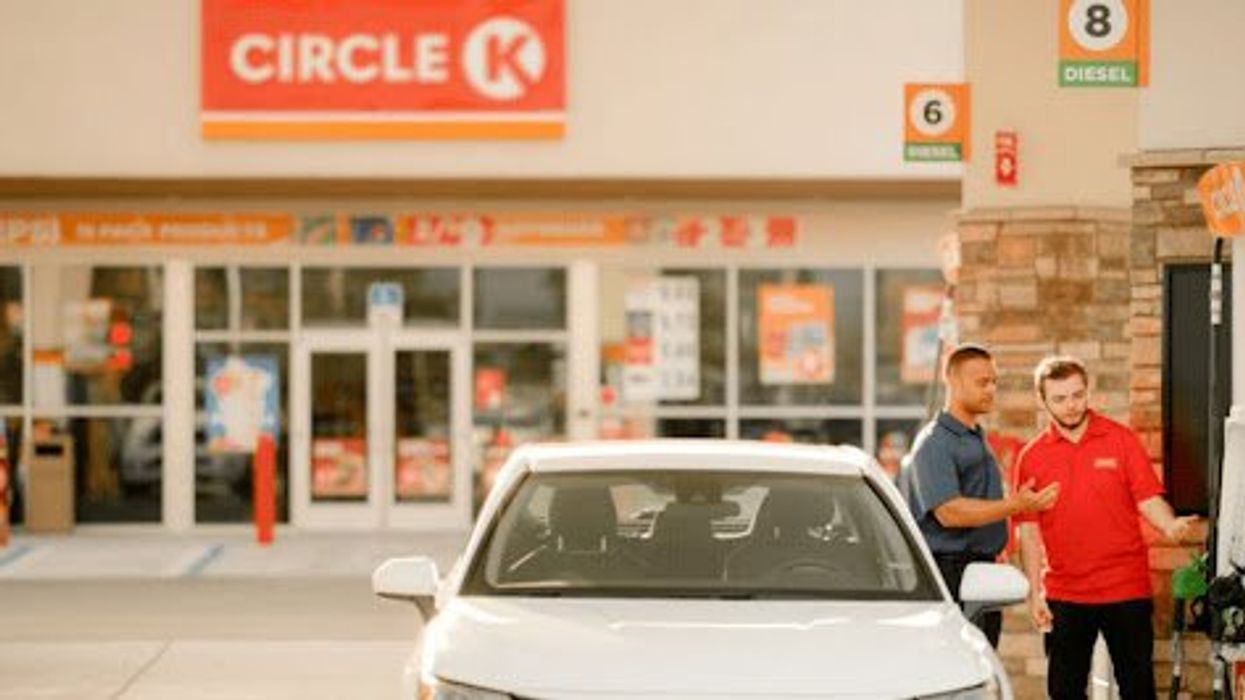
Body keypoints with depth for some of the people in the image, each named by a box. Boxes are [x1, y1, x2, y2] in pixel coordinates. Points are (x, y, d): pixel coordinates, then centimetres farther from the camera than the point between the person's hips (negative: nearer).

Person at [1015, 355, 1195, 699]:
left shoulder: (1121, 440, 0)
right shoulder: (1032, 457, 3)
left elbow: (1148, 500, -3)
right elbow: (1029, 530, 3)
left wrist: (1171, 525, -25)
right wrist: (1035, 594, -2)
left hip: (1126, 590, -1)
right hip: (1065, 593, 1)